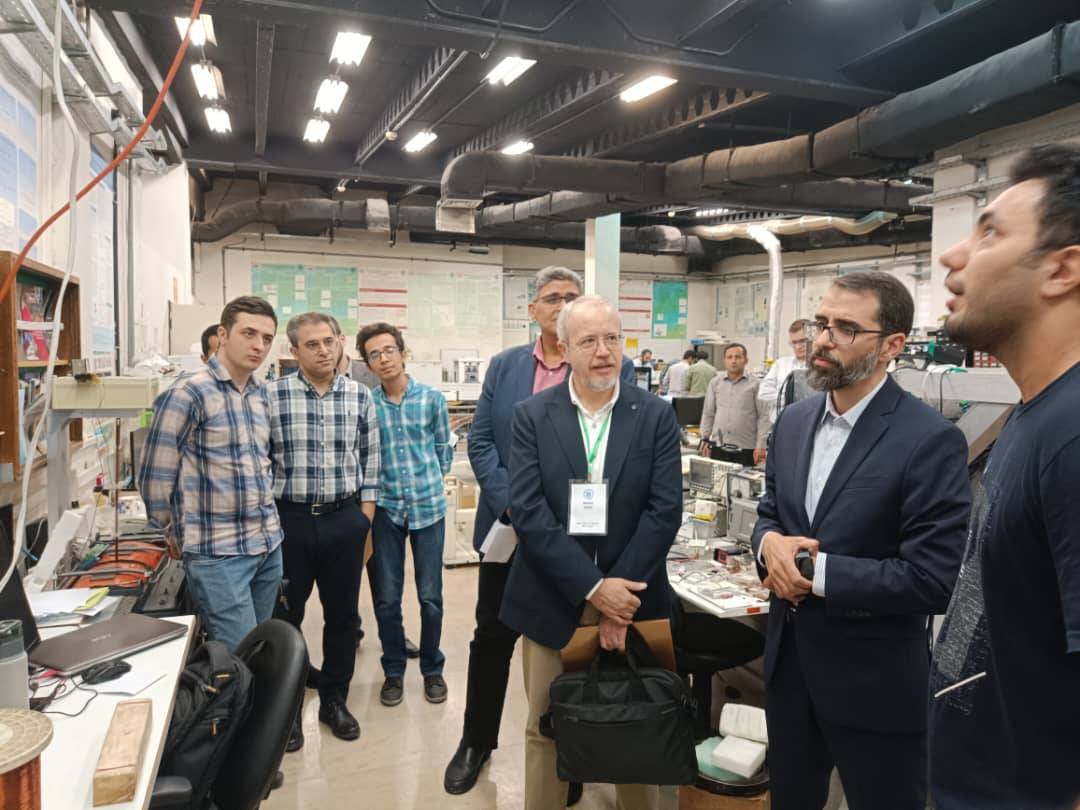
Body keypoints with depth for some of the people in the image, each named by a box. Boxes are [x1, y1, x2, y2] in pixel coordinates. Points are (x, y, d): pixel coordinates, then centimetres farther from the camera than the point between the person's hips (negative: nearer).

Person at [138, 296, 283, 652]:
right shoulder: (187, 393, -13)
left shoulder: (262, 394, 9)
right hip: (217, 553, -7)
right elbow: (155, 476, -8)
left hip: (269, 545, 7)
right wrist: (175, 532, 2)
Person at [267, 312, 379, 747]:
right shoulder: (272, 395, -6)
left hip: (344, 519, 2)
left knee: (342, 614, 12)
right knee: (285, 615, 11)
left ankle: (334, 700, 31)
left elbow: (369, 458, 7)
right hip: (288, 517, -2)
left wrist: (366, 511, 2)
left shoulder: (359, 396, 1)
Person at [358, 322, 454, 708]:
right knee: (387, 598, 7)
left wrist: (429, 483, 7)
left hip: (429, 507, 0)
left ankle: (432, 669, 26)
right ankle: (394, 671, 26)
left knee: (431, 596, 6)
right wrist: (372, 491, 2)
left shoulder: (432, 398, -2)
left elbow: (444, 448, 7)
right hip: (385, 509, 0)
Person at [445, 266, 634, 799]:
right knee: (492, 636, 15)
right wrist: (512, 503, -11)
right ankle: (476, 740, 36)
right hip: (508, 526, 3)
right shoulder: (503, 366, 4)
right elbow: (480, 442, 1)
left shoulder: (615, 370, -5)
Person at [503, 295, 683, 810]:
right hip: (552, 600, 0)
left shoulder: (656, 415, -2)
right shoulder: (532, 415, -4)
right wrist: (592, 587, -17)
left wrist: (620, 591, -15)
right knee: (545, 730, 14)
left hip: (629, 596, 1)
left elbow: (665, 511, -7)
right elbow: (527, 511, -11)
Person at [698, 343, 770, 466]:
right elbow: (708, 413, 13)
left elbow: (763, 416, -3)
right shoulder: (715, 383, 8)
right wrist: (705, 439, 7)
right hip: (718, 446, 3)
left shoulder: (755, 384, -2)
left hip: (745, 448, -3)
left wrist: (760, 445, -8)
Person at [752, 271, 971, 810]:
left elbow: (934, 580, -22)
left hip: (874, 679, -6)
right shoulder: (793, 421, 2)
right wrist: (769, 542, -12)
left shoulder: (930, 439, -19)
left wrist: (817, 571, -23)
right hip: (788, 659, 6)